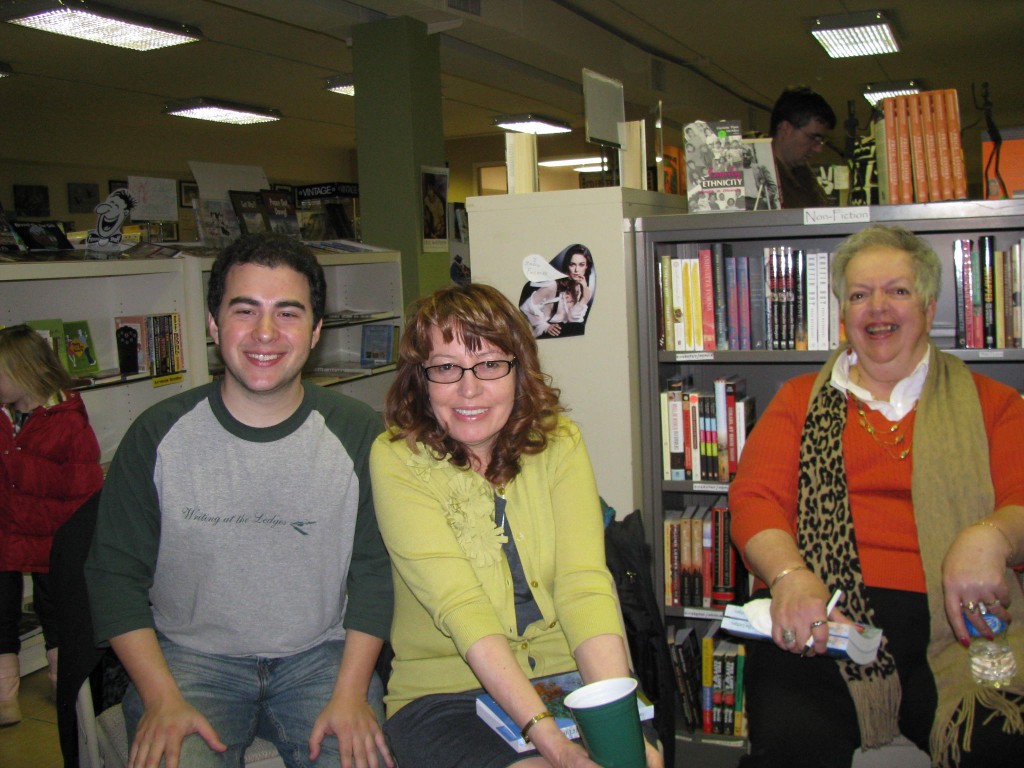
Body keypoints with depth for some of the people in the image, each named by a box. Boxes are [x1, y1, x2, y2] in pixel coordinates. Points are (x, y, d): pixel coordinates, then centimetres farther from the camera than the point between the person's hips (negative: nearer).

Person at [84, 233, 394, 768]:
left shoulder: (358, 434, -2)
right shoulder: (157, 436, -2)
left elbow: (375, 569, 0)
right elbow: (116, 572, 1)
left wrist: (350, 693, -11)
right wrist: (162, 699, -10)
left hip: (319, 657, 1)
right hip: (190, 657, 0)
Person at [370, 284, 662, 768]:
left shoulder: (558, 442, -1)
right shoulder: (397, 459, -10)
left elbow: (584, 583, -13)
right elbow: (459, 604, -19)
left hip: (571, 673, 3)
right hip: (445, 691, -3)